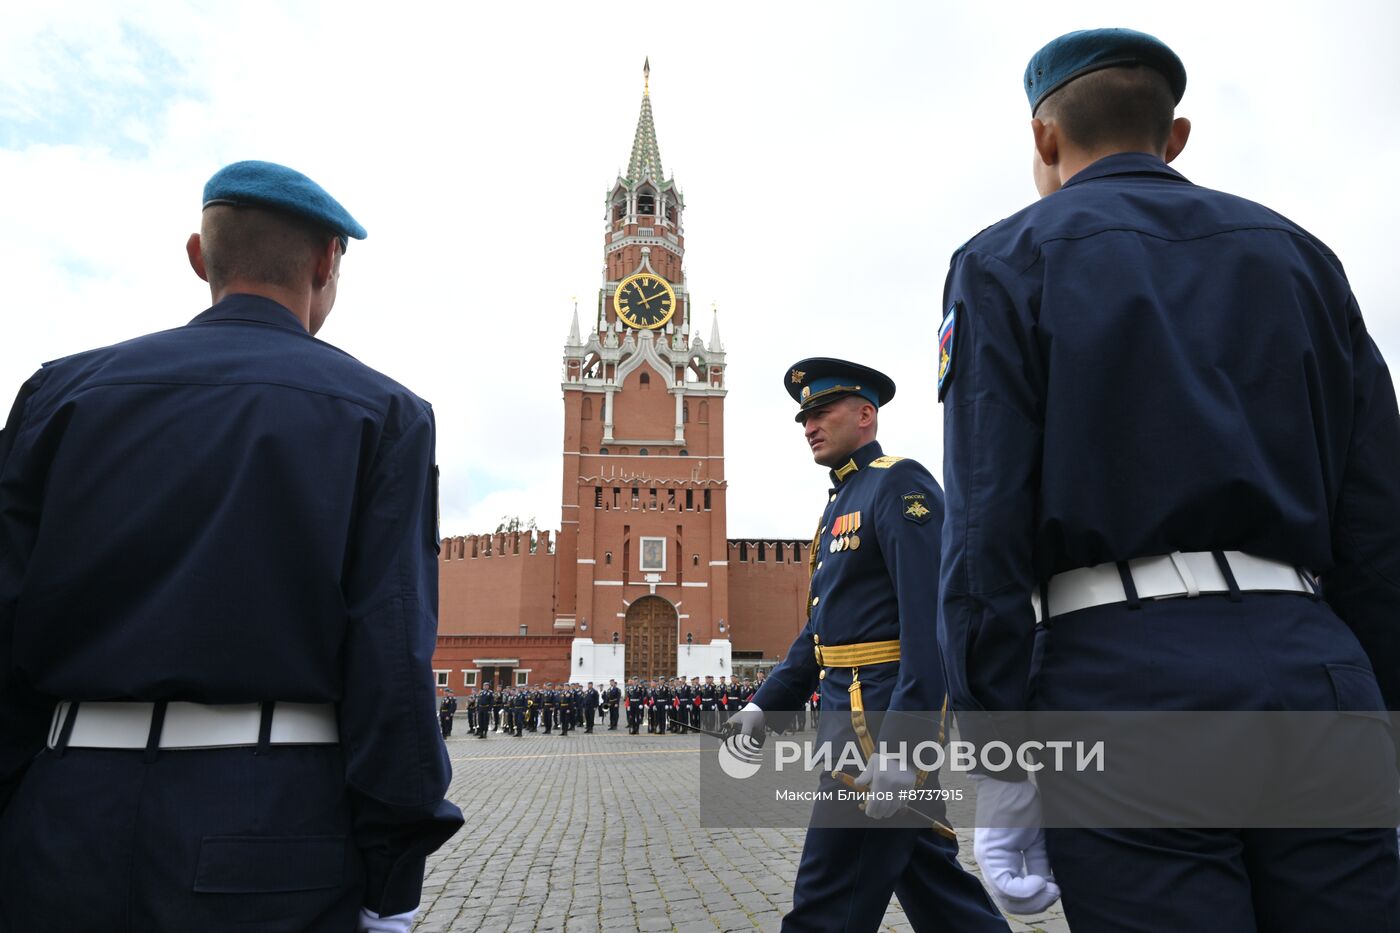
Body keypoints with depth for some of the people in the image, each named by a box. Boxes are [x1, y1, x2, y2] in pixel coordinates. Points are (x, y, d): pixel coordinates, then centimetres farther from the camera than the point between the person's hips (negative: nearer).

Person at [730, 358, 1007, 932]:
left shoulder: (899, 486, -11)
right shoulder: (841, 502, 18)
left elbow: (930, 620, -21)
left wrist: (900, 744, -26)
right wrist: (766, 707, 14)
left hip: (886, 714, -10)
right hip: (854, 708, 10)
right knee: (929, 880, 18)